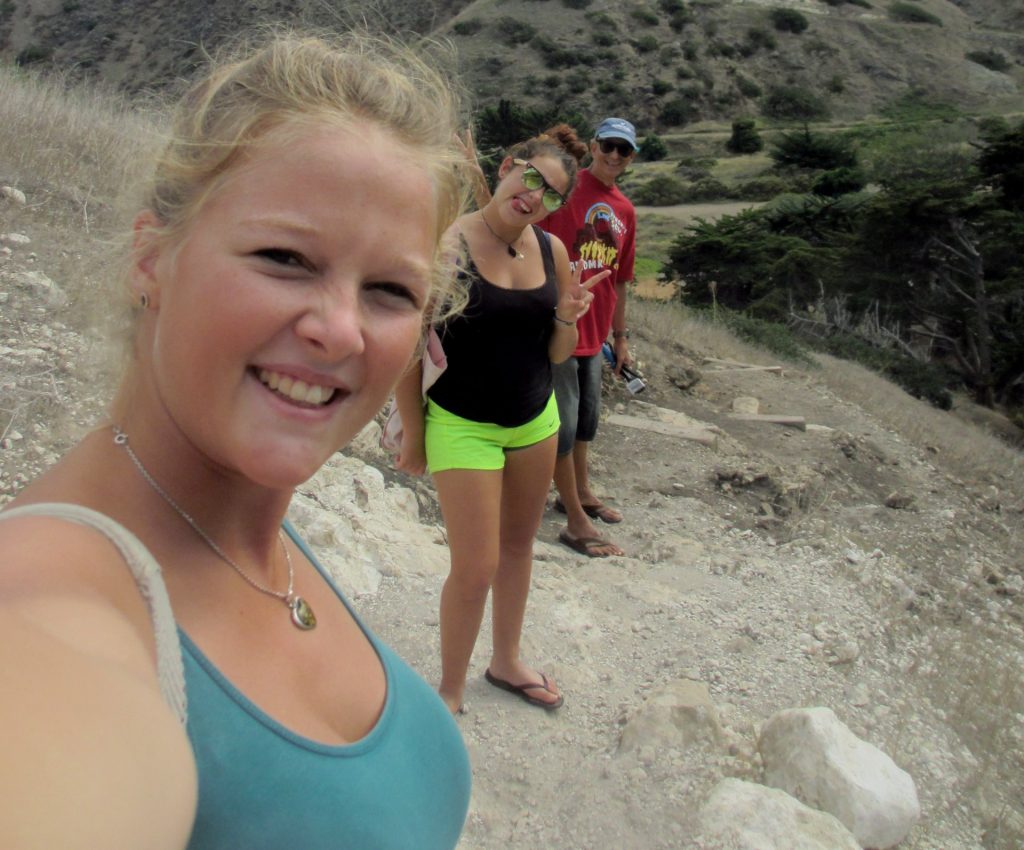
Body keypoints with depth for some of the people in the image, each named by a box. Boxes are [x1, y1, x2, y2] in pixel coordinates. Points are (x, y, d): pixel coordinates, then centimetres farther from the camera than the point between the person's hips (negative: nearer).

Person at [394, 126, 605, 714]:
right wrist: (413, 435, -7)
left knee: (518, 546, 18)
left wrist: (567, 318, -14)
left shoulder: (551, 250, 0)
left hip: (536, 421, 6)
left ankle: (506, 661, 40)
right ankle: (450, 692, 20)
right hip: (462, 426, -6)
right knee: (476, 569, -4)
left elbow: (557, 355, 7)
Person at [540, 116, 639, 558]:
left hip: (594, 332, 8)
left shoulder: (625, 211, 11)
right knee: (565, 422, -1)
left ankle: (580, 493, 40)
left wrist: (620, 337, 19)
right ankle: (576, 522, 8)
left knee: (588, 416, 20)